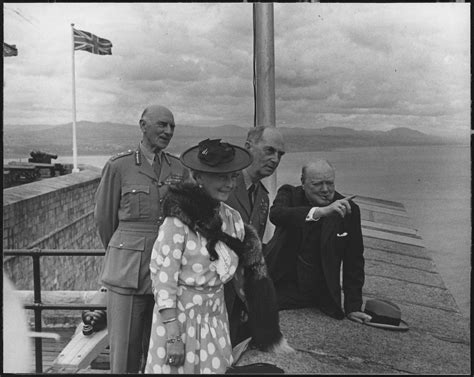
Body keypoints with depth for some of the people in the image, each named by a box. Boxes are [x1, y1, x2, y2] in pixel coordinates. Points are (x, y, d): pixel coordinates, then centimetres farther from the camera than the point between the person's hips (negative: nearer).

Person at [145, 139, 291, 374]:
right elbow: (163, 280, -16)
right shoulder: (178, 221, -17)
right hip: (179, 316, -5)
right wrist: (173, 336, -18)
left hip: (216, 318, 5)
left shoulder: (233, 219, 1)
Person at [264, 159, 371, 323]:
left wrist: (352, 307, 1)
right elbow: (276, 214, -27)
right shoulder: (289, 194, -2)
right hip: (280, 287, 0)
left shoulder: (348, 209, -1)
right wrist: (320, 211, -39)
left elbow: (354, 261, 3)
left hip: (320, 297, 0)